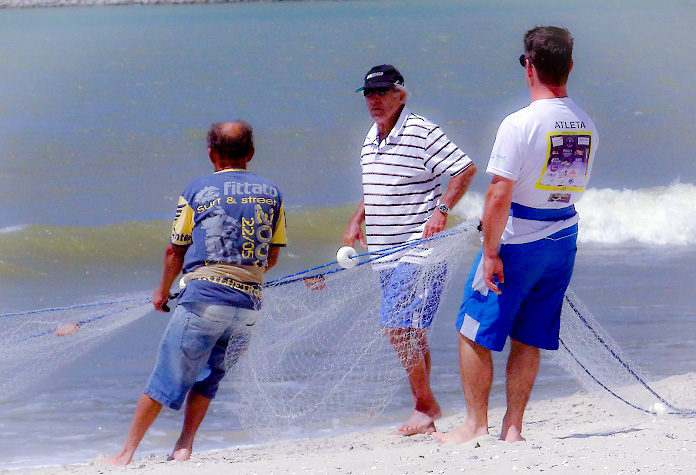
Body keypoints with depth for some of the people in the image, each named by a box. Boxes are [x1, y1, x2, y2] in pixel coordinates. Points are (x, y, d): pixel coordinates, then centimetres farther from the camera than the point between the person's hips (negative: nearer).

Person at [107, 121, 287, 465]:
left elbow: (175, 252, 10)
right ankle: (184, 447, 9)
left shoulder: (196, 191, 5)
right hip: (249, 302, 3)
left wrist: (162, 292, 26)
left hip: (204, 296, -3)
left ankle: (126, 453, 5)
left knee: (167, 377, 1)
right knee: (207, 377, 19)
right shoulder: (271, 193, 13)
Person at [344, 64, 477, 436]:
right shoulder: (371, 139, 14)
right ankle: (424, 408, 19)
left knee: (398, 327, -15)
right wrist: (357, 221, 17)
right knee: (411, 332, 12)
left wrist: (441, 210, -21)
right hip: (386, 253, 8)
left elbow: (466, 169, -13)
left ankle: (425, 406, -4)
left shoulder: (421, 133, -12)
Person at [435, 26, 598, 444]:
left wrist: (490, 251, -15)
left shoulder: (519, 124, -19)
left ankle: (476, 425, 10)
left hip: (517, 244, -6)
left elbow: (500, 195, -21)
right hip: (563, 244, 6)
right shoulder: (587, 127, 2)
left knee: (474, 333, 7)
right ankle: (513, 428, 15)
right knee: (528, 339, 14)